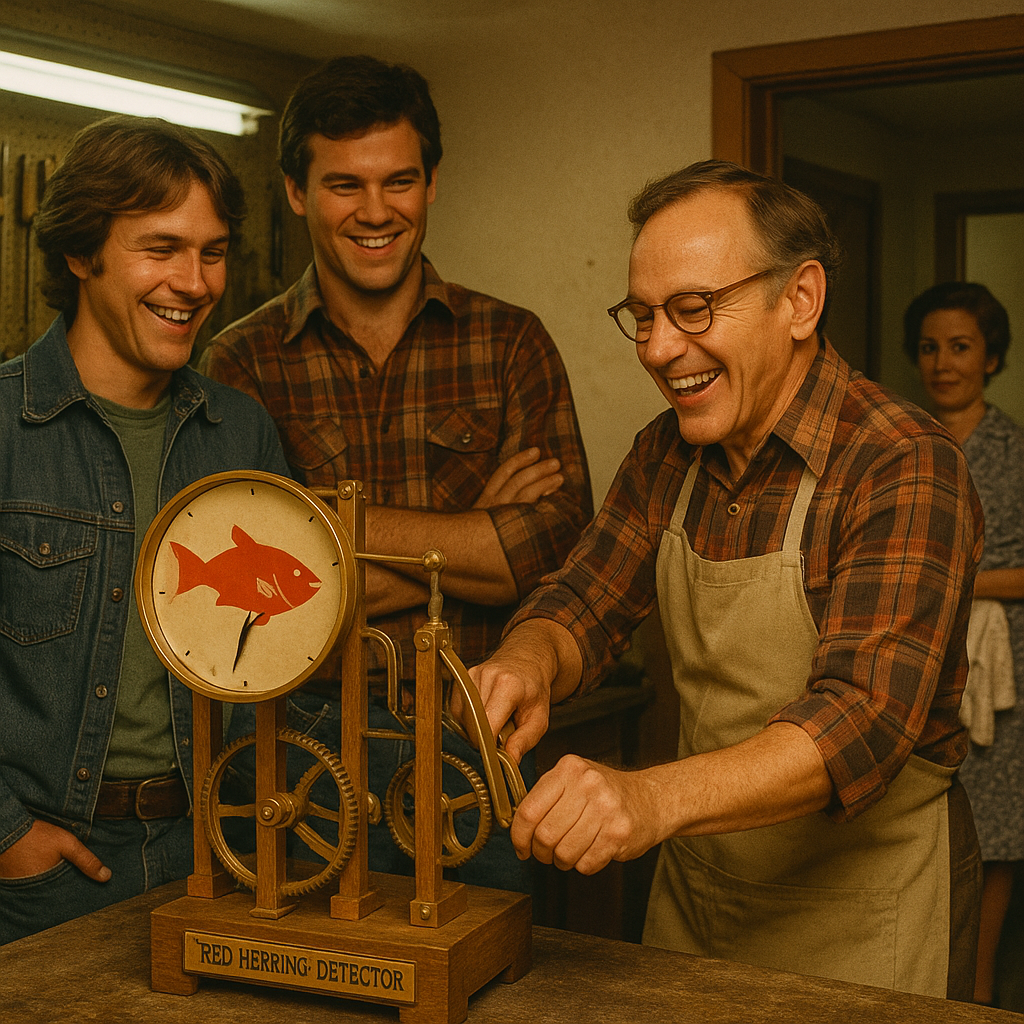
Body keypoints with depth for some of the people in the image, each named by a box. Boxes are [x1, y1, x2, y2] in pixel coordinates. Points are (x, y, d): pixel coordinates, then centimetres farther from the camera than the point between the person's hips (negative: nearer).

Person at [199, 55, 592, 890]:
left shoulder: (509, 344, 2)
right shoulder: (243, 362, 0)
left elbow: (561, 552, -10)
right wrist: (473, 543, -12)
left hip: (478, 748, 1)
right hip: (306, 744, -1)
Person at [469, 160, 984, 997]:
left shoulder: (905, 468, -22)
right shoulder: (667, 453, 0)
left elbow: (864, 718, -33)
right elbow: (585, 601, 3)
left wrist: (651, 796, -48)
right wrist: (529, 663, -22)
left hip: (862, 911, -6)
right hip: (694, 890, 6)